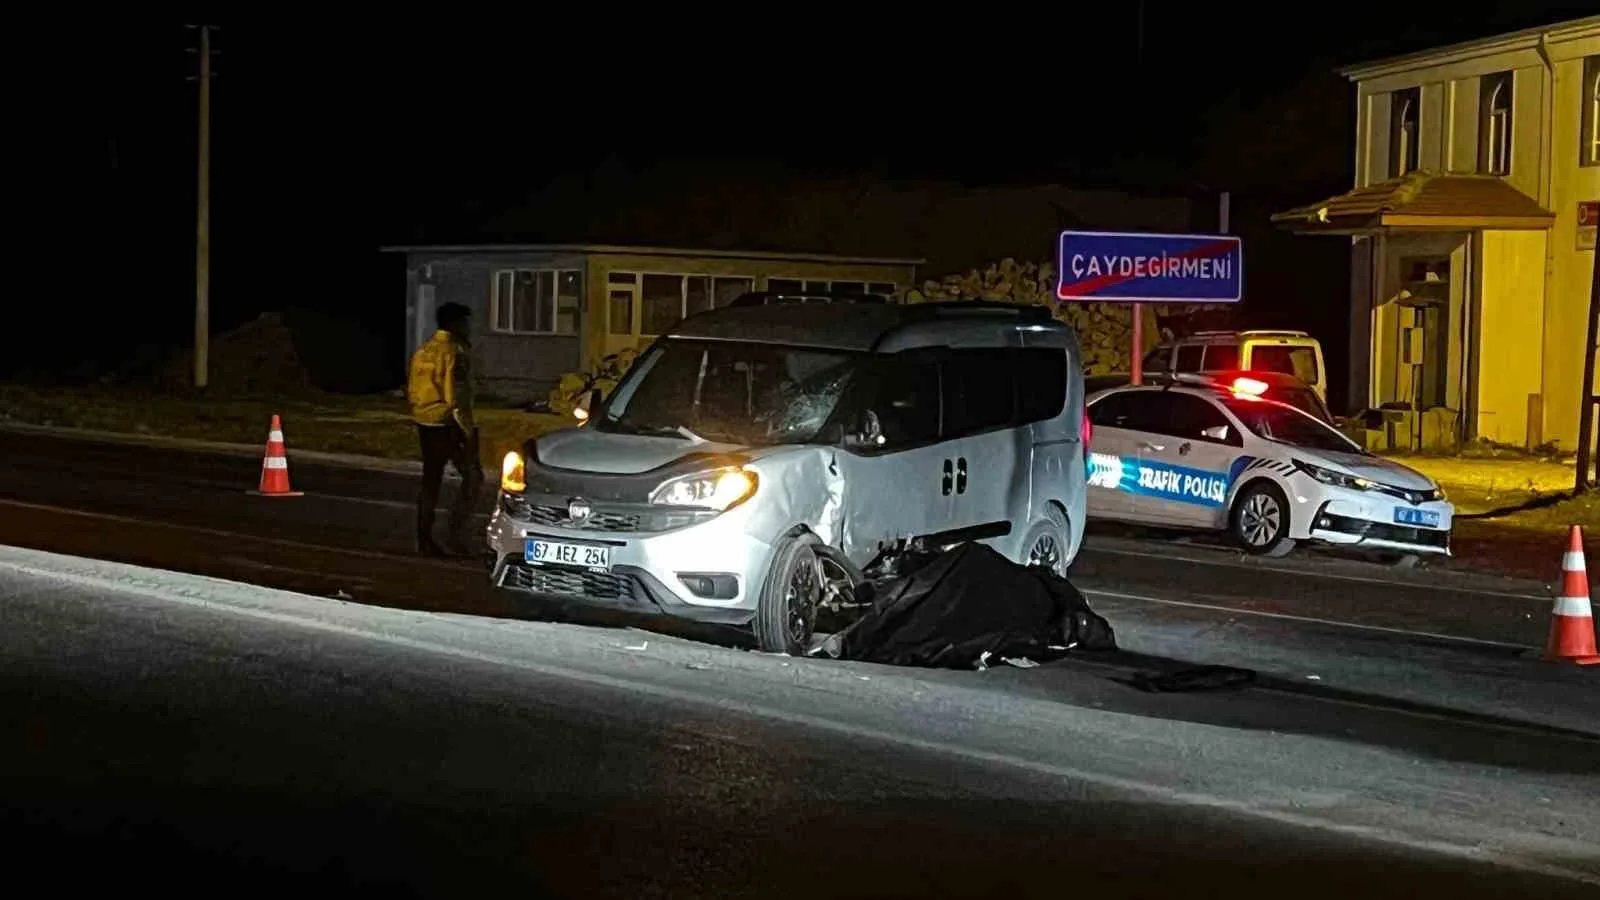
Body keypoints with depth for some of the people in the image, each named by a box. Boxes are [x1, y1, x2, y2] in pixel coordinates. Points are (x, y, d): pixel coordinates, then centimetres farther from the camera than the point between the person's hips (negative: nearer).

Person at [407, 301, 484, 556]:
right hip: (448, 425, -8)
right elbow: (456, 398, -19)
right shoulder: (454, 352, -14)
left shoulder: (423, 351, 12)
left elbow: (412, 392, 15)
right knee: (472, 478, 3)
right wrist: (468, 431, -16)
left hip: (425, 423, 8)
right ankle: (456, 538, -3)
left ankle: (425, 541, 13)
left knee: (430, 482, 12)